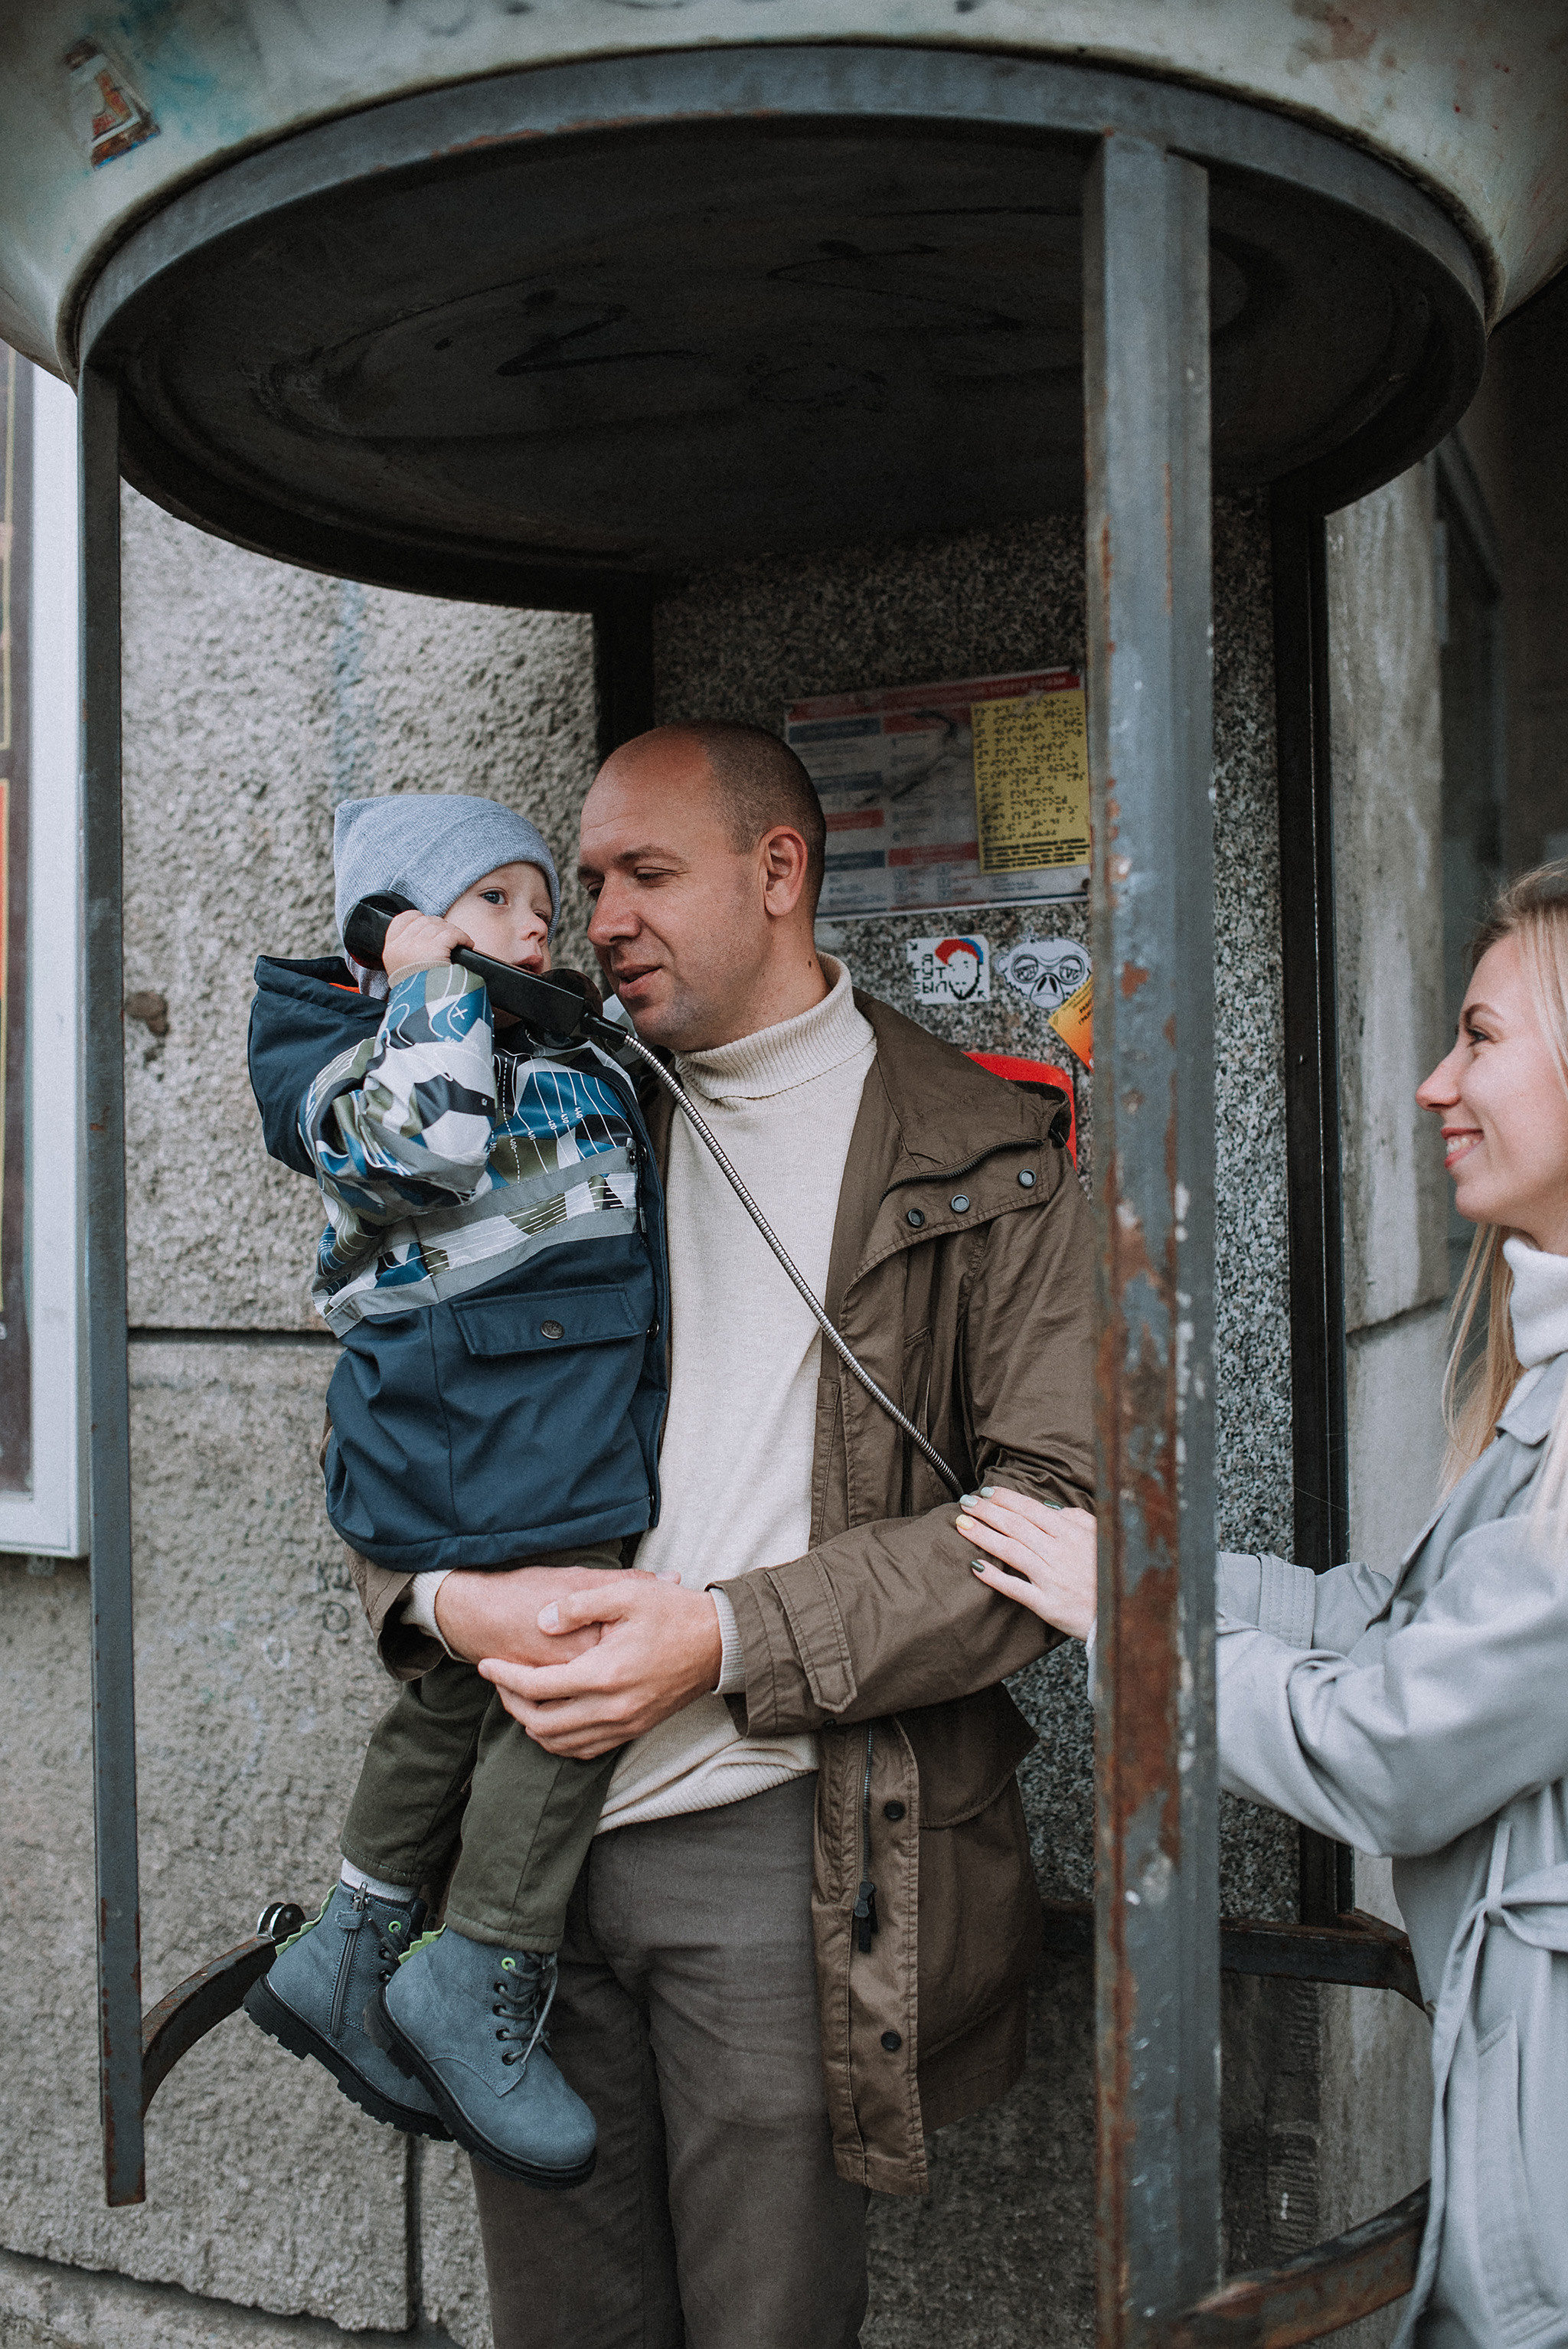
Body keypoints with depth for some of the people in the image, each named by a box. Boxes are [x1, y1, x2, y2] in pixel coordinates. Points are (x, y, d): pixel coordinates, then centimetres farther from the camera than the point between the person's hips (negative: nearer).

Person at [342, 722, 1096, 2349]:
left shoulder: (980, 1159, -3)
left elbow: (1062, 1512, -10)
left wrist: (728, 1638, -18)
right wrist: (445, 1595, -9)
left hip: (780, 1842, -4)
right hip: (518, 1838, 4)